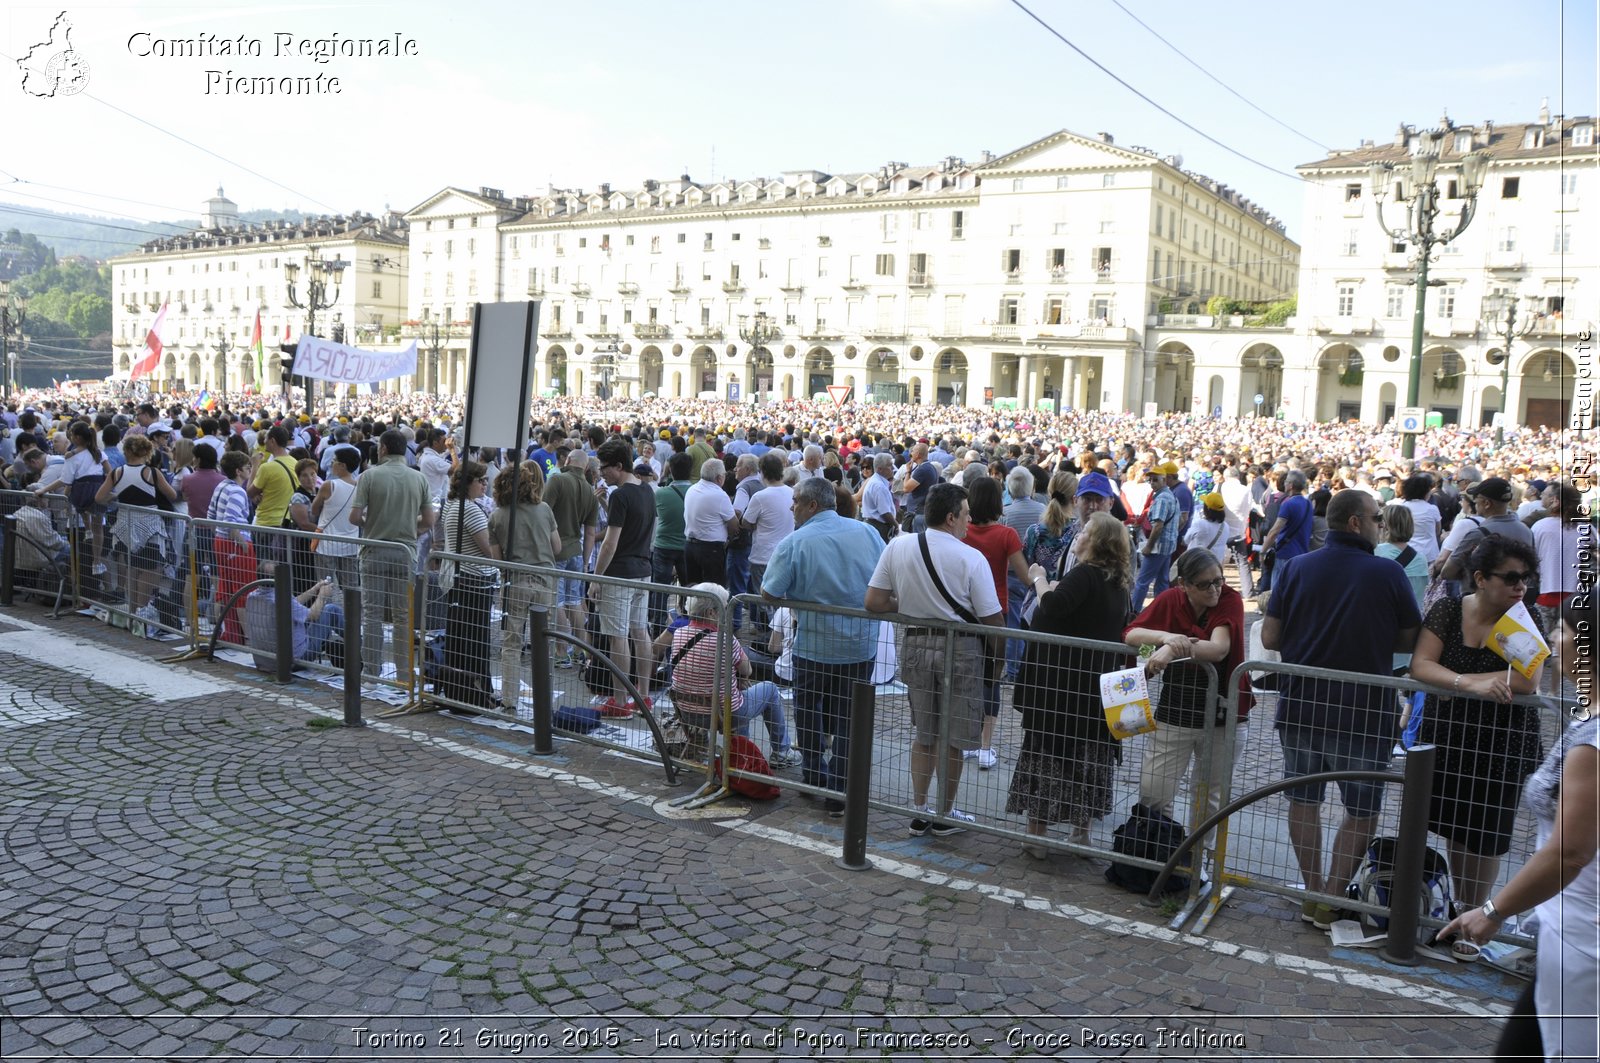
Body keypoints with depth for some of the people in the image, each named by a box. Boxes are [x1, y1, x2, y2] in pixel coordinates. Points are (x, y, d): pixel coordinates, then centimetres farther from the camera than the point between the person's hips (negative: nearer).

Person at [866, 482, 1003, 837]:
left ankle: (920, 811, 26)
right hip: (960, 648, -4)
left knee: (924, 732, 20)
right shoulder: (970, 558, -14)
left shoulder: (897, 547, -3)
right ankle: (945, 814, 24)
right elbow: (992, 619, -11)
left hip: (916, 645, 4)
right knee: (952, 737, 12)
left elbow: (874, 602, -3)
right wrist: (998, 655, 7)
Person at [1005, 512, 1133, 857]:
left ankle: (1037, 834, 3)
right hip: (1097, 683, 8)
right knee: (1089, 754, 14)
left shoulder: (1085, 575, -17)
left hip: (1060, 682, -8)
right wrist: (1053, 586, 12)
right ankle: (1081, 831, 23)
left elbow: (1051, 605, -29)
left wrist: (1040, 579, -11)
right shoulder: (1117, 583, 11)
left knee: (1046, 751, -1)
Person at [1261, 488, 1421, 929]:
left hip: (1300, 706, 3)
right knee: (1361, 810, 12)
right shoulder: (1388, 573, -9)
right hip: (1364, 712, -2)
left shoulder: (1295, 568, -3)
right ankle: (1331, 902, 12)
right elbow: (1410, 641, 0)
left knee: (1304, 800, 16)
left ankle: (1312, 894, 21)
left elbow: (1269, 638, -3)